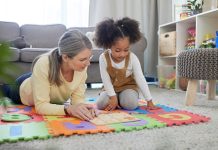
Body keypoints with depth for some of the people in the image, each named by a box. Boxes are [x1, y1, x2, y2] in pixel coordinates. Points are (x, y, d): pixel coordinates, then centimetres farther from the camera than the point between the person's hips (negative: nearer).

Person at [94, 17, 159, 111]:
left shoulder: (132, 58, -21)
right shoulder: (103, 58, -20)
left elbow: (140, 79, -17)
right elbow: (106, 80, -15)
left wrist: (149, 101, -17)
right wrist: (113, 96, -22)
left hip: (128, 87, -1)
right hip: (111, 88, 1)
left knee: (130, 104, -29)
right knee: (101, 104, -22)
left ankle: (121, 100, 6)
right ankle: (118, 100, 7)